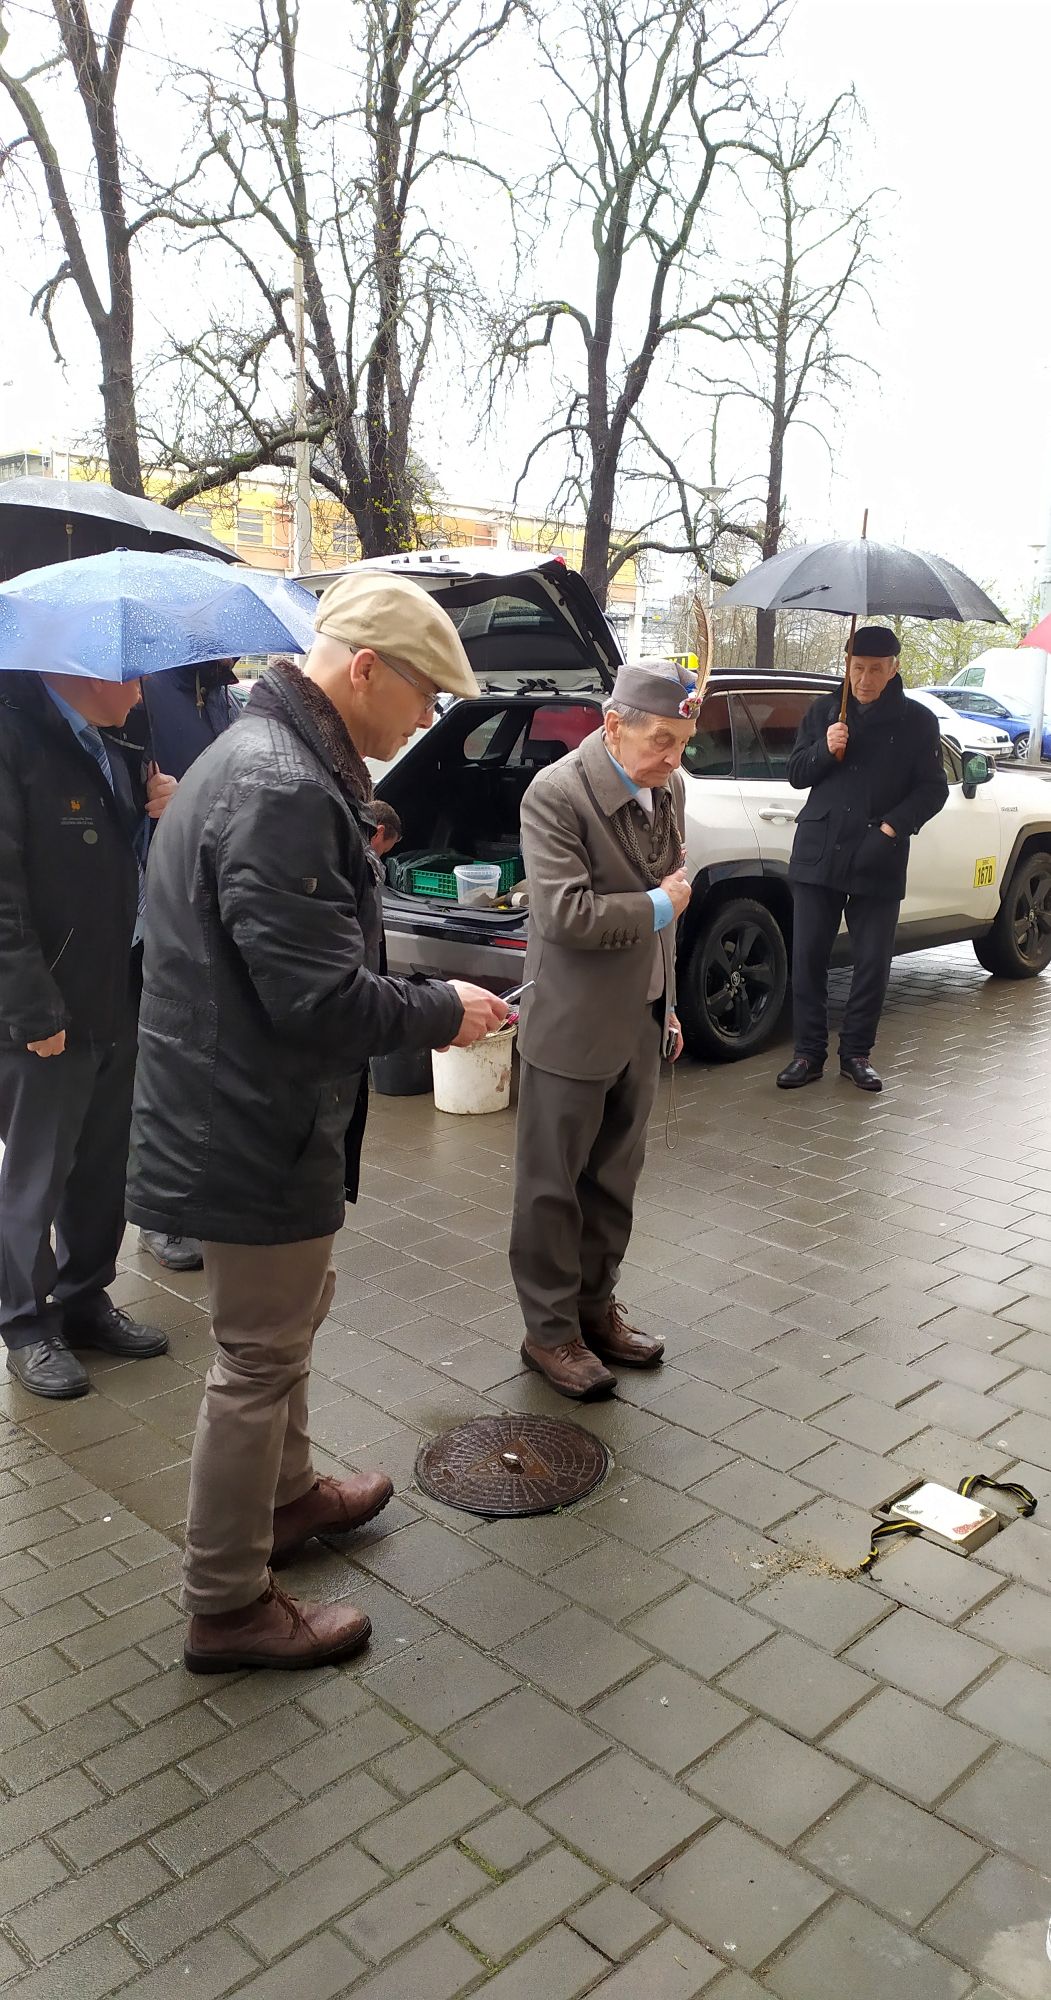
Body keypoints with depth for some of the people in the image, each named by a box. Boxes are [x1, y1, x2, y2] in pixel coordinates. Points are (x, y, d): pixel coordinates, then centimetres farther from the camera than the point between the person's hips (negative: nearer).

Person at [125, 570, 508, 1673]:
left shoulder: (272, 756, 9)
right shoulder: (282, 792, -27)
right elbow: (323, 1001, -29)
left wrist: (420, 998, 8)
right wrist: (443, 1011, -13)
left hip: (246, 1115, 11)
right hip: (256, 1132, -11)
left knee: (288, 1316, 26)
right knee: (259, 1360, 5)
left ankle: (286, 1493, 48)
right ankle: (228, 1608, 23)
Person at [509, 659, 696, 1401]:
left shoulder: (668, 788, 5)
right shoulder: (556, 795, -18)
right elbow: (565, 913, -26)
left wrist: (668, 1003, 17)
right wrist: (658, 907, -14)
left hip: (641, 1024, 7)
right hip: (572, 1027, -7)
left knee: (614, 1180, 17)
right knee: (553, 1186, 7)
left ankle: (596, 1306, 33)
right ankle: (550, 1330, 20)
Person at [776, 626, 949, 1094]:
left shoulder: (917, 721, 4)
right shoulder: (824, 710, 10)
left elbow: (933, 789, 2)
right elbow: (796, 774, 10)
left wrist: (895, 826, -13)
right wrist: (825, 750, -10)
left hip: (879, 861, -1)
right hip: (818, 855, 2)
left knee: (873, 962, 3)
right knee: (807, 957, 2)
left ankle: (856, 1053, 18)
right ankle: (809, 1052, 13)